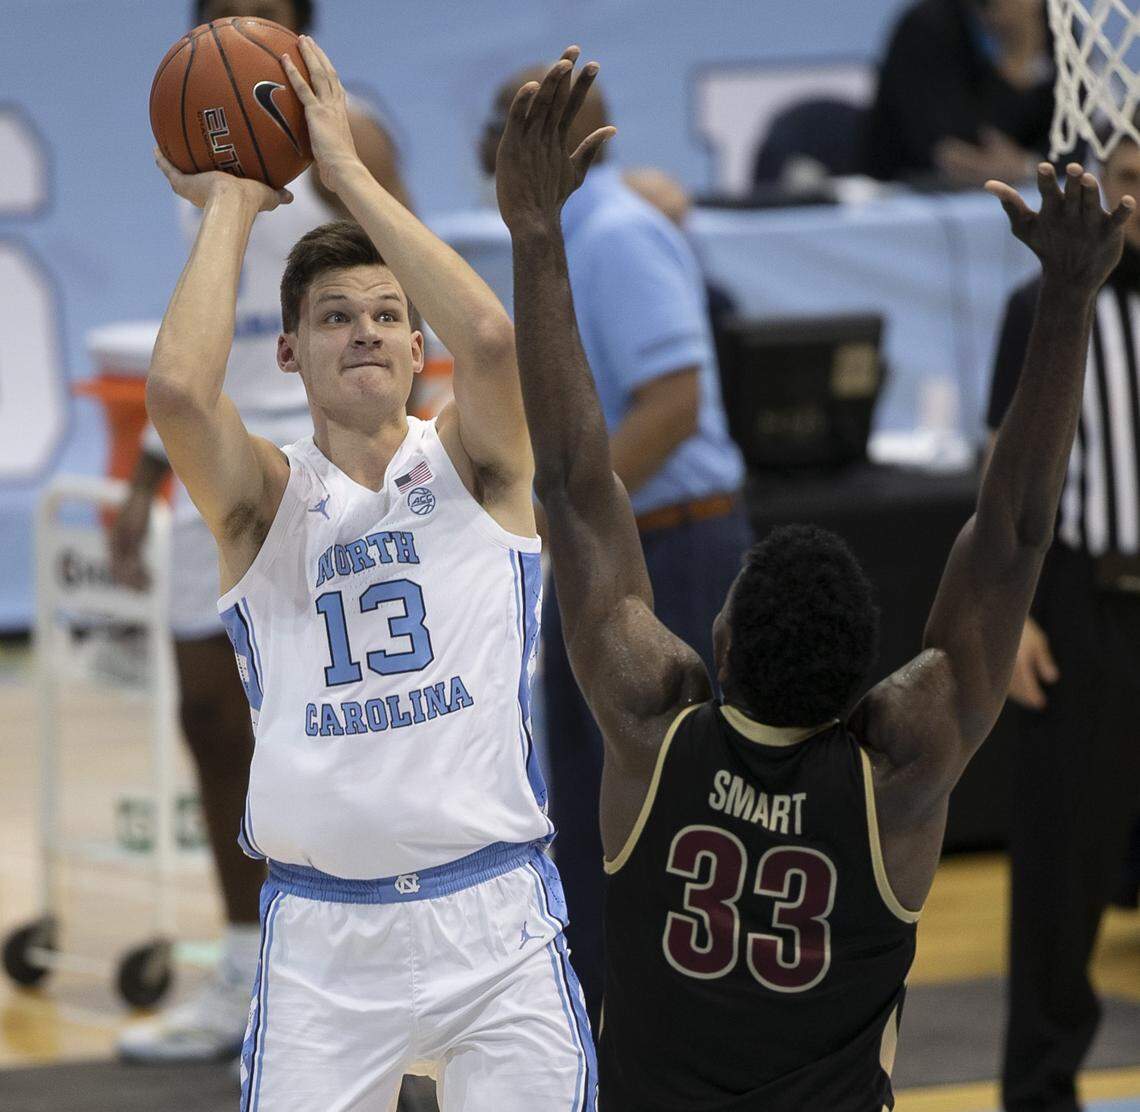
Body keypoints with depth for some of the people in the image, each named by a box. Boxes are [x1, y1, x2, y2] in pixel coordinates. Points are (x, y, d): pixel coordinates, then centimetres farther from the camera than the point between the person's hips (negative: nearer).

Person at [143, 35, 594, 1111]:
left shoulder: (471, 463, 6)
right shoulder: (265, 497, 5)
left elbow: (490, 336, -17)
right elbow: (177, 387, -17)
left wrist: (347, 168, -10)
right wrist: (229, 203, -4)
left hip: (494, 918, 0)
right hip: (322, 935, 0)